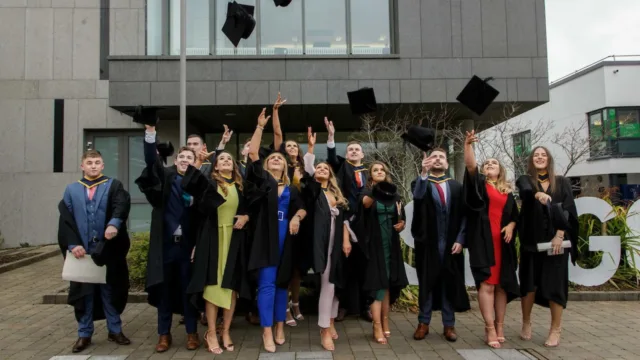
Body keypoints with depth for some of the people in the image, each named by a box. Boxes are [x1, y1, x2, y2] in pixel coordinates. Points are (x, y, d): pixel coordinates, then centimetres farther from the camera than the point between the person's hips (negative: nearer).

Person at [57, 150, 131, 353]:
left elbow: (122, 204, -18)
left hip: (109, 250, -1)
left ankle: (115, 330, 22)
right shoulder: (71, 190, 9)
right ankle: (84, 334, 22)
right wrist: (73, 244, -13)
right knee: (84, 292, 9)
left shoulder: (113, 186, 3)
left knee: (110, 290, 8)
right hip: (81, 250, 2)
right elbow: (66, 221, 2)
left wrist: (114, 223, -38)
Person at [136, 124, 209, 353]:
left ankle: (191, 332, 19)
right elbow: (151, 160, -11)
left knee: (188, 288, 7)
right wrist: (150, 131, -24)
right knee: (164, 288, 9)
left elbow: (202, 216, -1)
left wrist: (199, 244, -8)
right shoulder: (165, 178, 5)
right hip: (165, 243, 1)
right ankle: (164, 334, 21)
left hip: (187, 244, -1)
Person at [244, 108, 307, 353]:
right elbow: (252, 153, -4)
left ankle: (280, 328, 20)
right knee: (267, 283, -5)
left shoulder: (291, 188, 14)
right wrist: (260, 127, -5)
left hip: (285, 240, 4)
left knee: (282, 283, 10)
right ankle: (267, 332, 0)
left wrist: (297, 217, -9)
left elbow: (302, 208, 13)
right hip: (266, 239, -4)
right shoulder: (262, 179, 4)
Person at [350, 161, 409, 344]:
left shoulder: (394, 194, 8)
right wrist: (372, 192, -50)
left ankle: (384, 321, 21)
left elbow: (401, 218, 16)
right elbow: (365, 203, -30)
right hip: (375, 244, -5)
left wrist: (402, 224, -6)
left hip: (392, 243, 5)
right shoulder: (367, 192, -5)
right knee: (377, 282, -7)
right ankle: (377, 326, -4)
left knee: (388, 282, 10)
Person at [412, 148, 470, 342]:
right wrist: (424, 172, -38)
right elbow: (418, 195, -23)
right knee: (426, 282, 6)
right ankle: (423, 322, 17)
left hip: (450, 243, 2)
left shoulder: (456, 186, 7)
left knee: (449, 282, 8)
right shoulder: (421, 182, 2)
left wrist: (460, 239, -4)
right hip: (428, 242, -1)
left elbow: (463, 215, 5)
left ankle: (449, 324, 19)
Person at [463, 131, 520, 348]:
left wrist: (511, 226, -3)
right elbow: (470, 166, -10)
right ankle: (490, 328, -5)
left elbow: (515, 215, 19)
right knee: (486, 283, -7)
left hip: (502, 241, 4)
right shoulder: (478, 184, 8)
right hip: (483, 241, -4)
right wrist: (468, 145, -23)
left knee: (502, 284, 6)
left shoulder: (508, 192, 17)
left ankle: (499, 325, 16)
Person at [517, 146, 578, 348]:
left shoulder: (562, 183, 8)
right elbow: (526, 192, -20)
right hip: (531, 240, 0)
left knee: (555, 284, -1)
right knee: (529, 282, 4)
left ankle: (555, 330, 9)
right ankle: (526, 323, 20)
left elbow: (568, 210, 0)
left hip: (556, 239, 0)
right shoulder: (525, 180, 4)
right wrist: (538, 194, -43)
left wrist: (559, 235, -12)